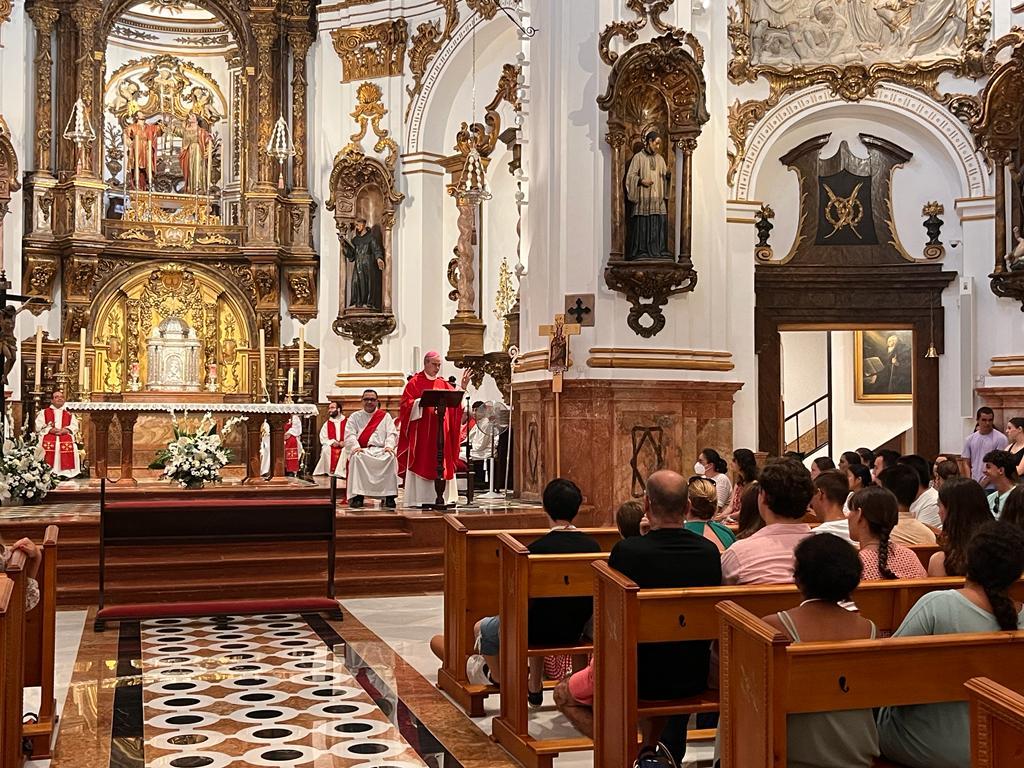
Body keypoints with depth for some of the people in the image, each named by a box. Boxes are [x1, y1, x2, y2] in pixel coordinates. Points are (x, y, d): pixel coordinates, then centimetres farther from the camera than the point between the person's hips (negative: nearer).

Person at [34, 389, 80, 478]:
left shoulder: (69, 415, 24)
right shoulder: (44, 413, 19)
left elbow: (74, 427, 10)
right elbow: (39, 426, 6)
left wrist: (66, 430, -12)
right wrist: (50, 430, -11)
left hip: (66, 439, 1)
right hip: (49, 439, -1)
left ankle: (66, 473, -27)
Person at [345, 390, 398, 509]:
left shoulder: (385, 416, 19)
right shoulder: (355, 417, 18)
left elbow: (392, 434, 7)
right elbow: (350, 435, 4)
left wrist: (389, 446, -14)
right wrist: (355, 447, -17)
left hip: (381, 450, 0)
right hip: (362, 450, 0)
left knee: (391, 457, -33)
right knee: (356, 458, -35)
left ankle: (389, 495, -32)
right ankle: (357, 495, -35)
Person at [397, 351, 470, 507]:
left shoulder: (444, 384, 15)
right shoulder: (415, 383, 1)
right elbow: (407, 404, -7)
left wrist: (463, 387, -3)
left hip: (441, 431, 5)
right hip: (421, 431, -5)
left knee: (442, 464, 3)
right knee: (421, 463, -6)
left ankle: (442, 497, 7)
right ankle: (418, 498, -5)